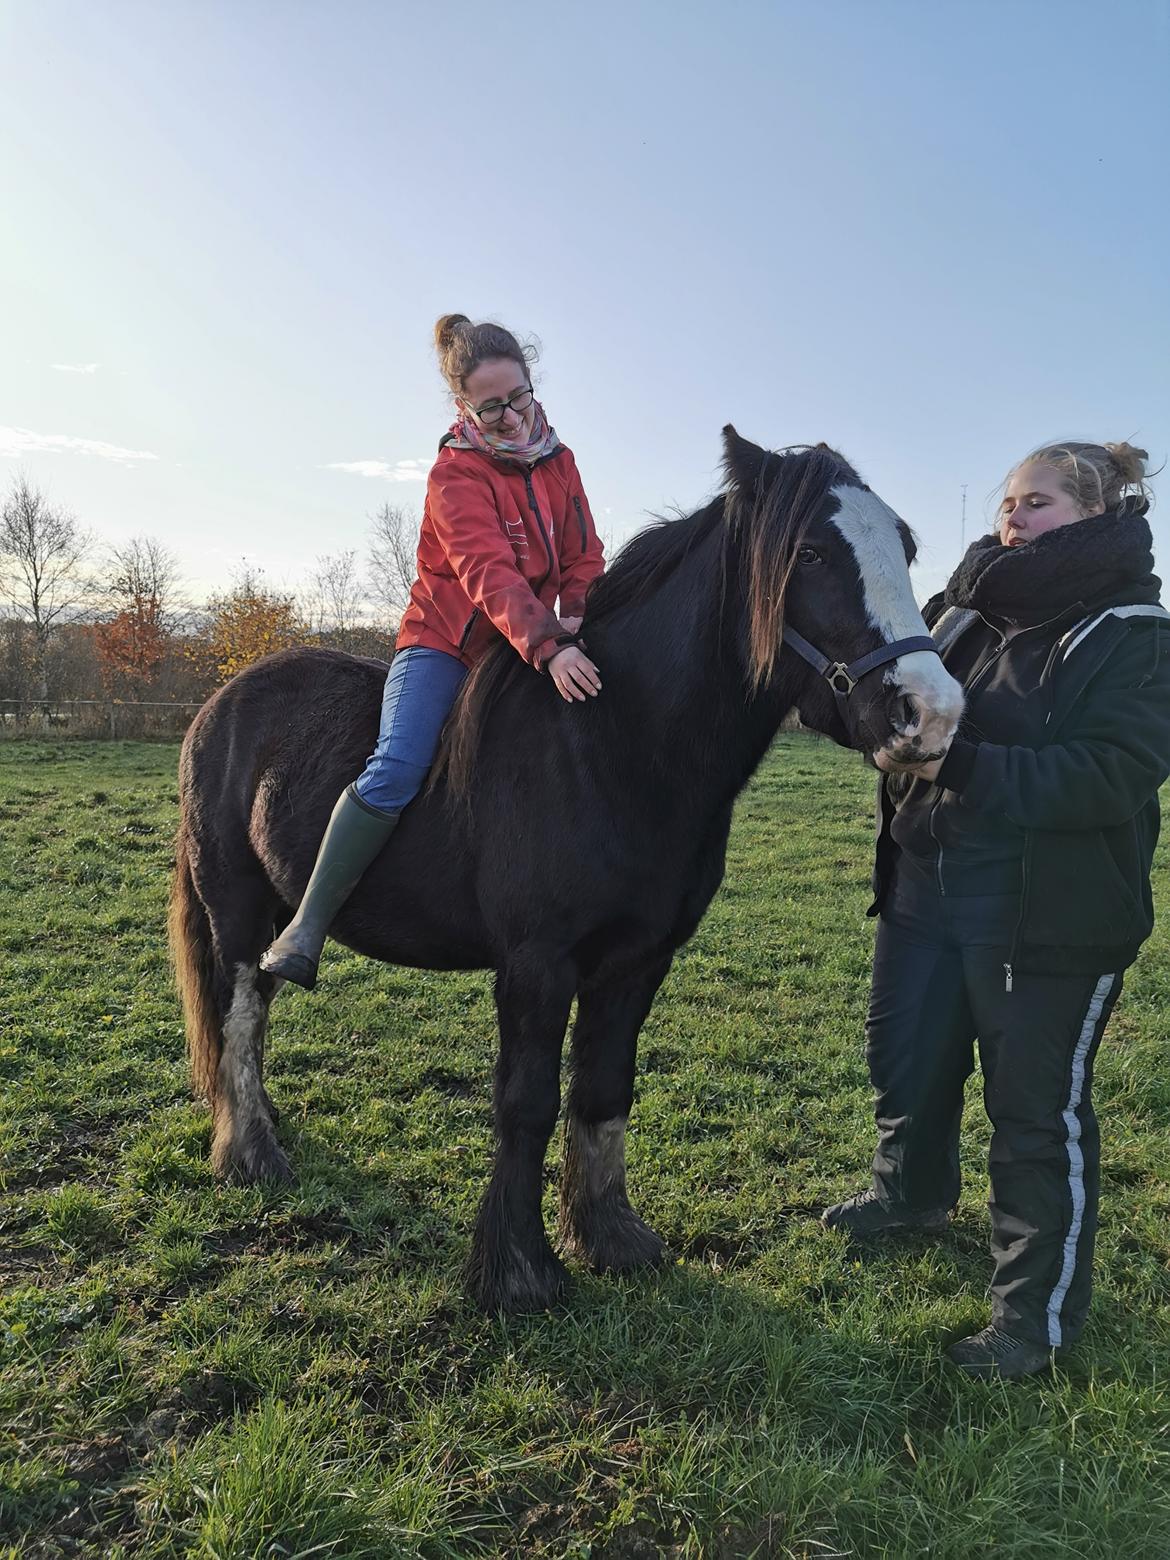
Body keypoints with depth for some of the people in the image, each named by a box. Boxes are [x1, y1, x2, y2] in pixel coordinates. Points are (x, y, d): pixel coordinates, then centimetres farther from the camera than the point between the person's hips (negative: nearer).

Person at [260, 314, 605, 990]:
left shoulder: (559, 461, 8)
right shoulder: (456, 473, -12)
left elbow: (585, 558, 6)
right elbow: (489, 573, -26)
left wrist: (571, 618, -16)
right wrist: (549, 648, -40)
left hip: (530, 647, 7)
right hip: (446, 642, -6)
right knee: (397, 769, -26)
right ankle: (306, 930, -20)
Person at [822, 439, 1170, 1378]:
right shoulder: (964, 614, 7)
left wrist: (963, 763, -32)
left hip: (1048, 918, -6)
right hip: (924, 890, 7)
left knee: (1037, 1108, 6)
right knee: (905, 1063, 22)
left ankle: (1036, 1312, 26)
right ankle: (913, 1194, 52)